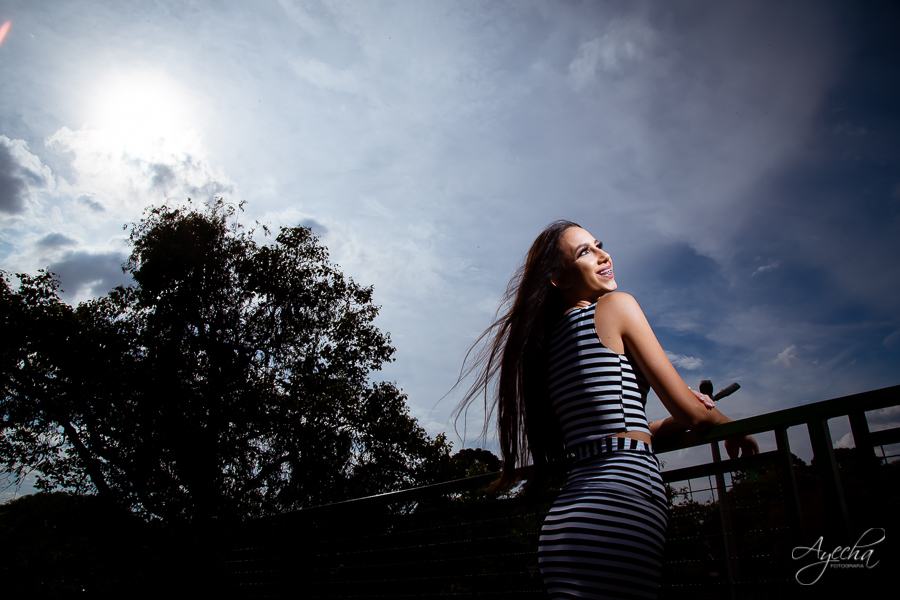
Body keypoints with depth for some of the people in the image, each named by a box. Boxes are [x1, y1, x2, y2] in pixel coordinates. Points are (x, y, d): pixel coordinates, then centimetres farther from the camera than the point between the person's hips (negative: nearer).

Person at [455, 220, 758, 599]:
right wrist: (730, 426, 22)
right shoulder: (617, 305, -1)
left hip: (570, 512, 8)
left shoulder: (547, 342, 19)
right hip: (622, 502, -8)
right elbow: (690, 411, 2)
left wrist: (675, 422, 29)